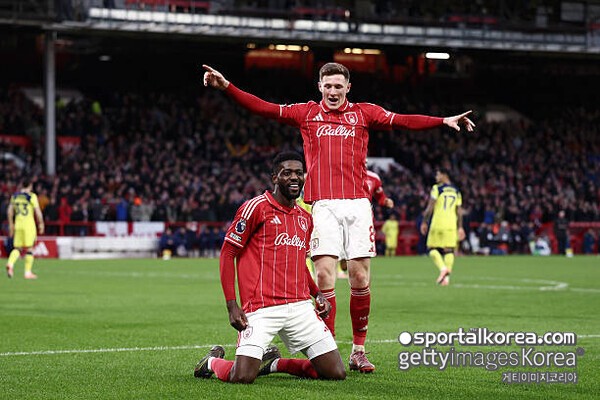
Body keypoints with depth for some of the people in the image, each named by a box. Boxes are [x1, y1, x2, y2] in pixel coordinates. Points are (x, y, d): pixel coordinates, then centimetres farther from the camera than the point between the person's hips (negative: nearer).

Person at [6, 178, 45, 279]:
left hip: (17, 224, 4)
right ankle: (28, 272, 4)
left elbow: (9, 212, 10)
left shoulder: (14, 196, 8)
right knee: (29, 248, 3)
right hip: (29, 224, -4)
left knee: (17, 248, 9)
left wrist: (11, 225, 19)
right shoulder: (32, 196, -7)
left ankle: (10, 263, -18)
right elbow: (38, 212, -10)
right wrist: (41, 224, 2)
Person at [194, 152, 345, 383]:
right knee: (242, 378, -19)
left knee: (336, 373, -3)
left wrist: (317, 293, 13)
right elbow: (227, 254, -3)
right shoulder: (256, 208, -4)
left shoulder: (305, 219, 16)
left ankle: (273, 363, 20)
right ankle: (213, 361, 18)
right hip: (262, 309, -6)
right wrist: (232, 305, -12)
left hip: (300, 306, 6)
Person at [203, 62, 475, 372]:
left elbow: (401, 121, 3)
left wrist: (443, 121, -9)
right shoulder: (307, 113, 12)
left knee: (360, 279, 0)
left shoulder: (363, 113, 12)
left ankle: (358, 351, 11)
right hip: (323, 205, -1)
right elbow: (264, 108, 8)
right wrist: (226, 86, -1)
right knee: (324, 278, -8)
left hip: (357, 204, 1)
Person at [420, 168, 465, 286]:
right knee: (449, 250, 5)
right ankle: (446, 276, 0)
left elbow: (430, 207, -5)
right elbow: (459, 211, 12)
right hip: (451, 223, 4)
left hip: (438, 223, -4)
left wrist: (424, 222, 2)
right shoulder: (456, 191, 13)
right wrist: (460, 227, 16)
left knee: (433, 248, 3)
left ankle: (443, 268, -18)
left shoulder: (437, 188, -2)